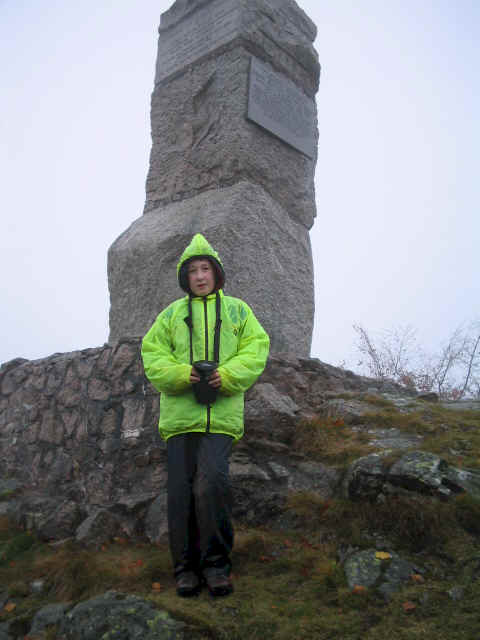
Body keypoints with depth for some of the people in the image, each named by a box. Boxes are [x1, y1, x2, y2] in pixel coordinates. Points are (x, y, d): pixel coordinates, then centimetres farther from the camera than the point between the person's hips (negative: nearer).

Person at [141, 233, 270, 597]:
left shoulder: (237, 310, 15)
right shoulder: (173, 313, 17)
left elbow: (256, 348, 6)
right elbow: (152, 352, 10)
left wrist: (227, 375, -11)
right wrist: (180, 374, -10)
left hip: (221, 413, -2)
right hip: (180, 413, 2)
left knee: (212, 482, -16)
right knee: (181, 490, 0)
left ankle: (217, 563, 0)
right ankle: (187, 566, 13)